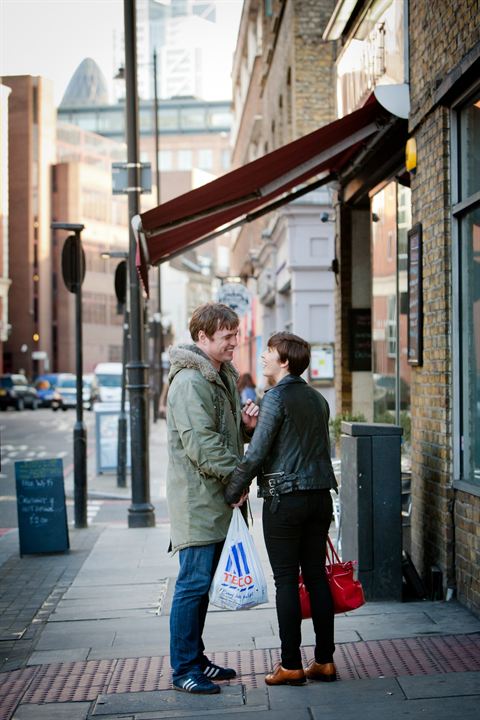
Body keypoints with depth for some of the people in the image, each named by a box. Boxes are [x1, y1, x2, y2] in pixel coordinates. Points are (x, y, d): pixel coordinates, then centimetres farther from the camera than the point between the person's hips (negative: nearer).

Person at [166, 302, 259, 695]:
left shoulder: (222, 377, 17)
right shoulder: (189, 382, -15)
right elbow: (200, 443, -22)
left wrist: (246, 425, 4)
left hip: (216, 500, 10)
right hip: (196, 499, -10)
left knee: (201, 583, 15)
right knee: (194, 582, -7)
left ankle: (195, 659, 23)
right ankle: (184, 669, 0)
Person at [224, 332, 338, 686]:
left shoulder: (276, 398, -11)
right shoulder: (318, 399, 13)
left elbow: (256, 453, -15)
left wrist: (232, 492, -7)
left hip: (284, 499, -7)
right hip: (320, 495, 7)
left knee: (286, 580, -1)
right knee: (316, 575, 10)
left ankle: (291, 666, 3)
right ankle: (325, 660, 13)